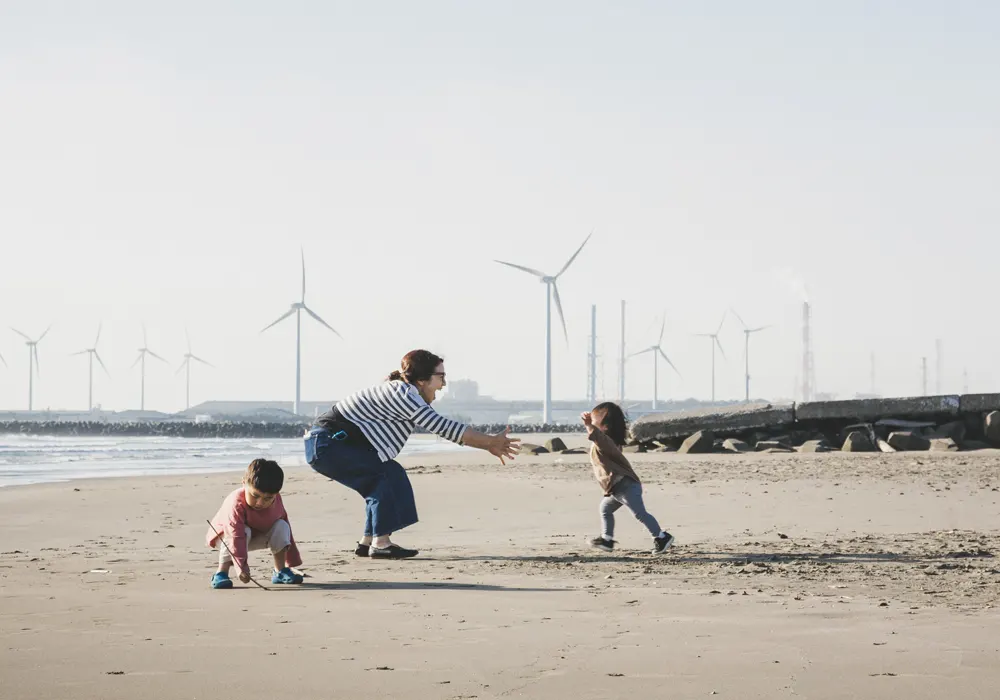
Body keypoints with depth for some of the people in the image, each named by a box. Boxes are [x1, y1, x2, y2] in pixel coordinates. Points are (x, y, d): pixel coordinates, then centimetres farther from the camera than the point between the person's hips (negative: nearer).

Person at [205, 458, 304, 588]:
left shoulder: (276, 501, -18)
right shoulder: (236, 504, -39)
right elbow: (237, 536, -44)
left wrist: (292, 561, 2)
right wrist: (241, 565, -52)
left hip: (258, 535, 6)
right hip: (226, 535, -5)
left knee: (282, 526, -16)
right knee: (244, 532, -38)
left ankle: (280, 571, -5)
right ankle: (221, 573, -28)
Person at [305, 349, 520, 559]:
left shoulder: (404, 394, 13)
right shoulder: (401, 394, -18)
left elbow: (440, 427, 14)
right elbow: (443, 427, -21)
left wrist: (489, 444, 9)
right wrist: (490, 442, -16)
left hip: (324, 445, 10)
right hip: (327, 445, -10)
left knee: (381, 483, 12)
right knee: (389, 474, -14)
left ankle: (368, 541, 15)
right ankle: (380, 543, -14)